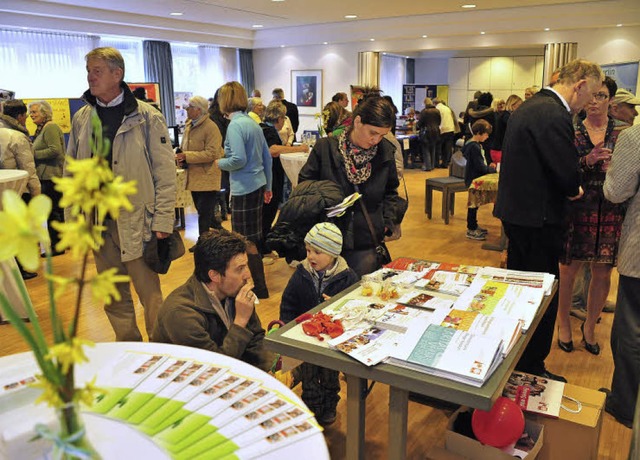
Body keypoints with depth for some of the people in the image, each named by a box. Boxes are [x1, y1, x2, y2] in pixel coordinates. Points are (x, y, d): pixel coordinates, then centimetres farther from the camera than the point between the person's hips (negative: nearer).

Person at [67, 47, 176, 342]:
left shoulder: (147, 117, -6)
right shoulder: (81, 119, 10)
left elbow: (165, 172, -8)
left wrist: (162, 221, -14)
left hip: (136, 222, -5)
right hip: (97, 223, 5)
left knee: (150, 295, 2)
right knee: (114, 298, 15)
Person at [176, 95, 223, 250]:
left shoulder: (211, 127, -15)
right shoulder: (189, 125, 11)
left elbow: (211, 153, -22)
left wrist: (187, 156, -23)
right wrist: (181, 158, 1)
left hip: (206, 178, -9)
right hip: (194, 176, 9)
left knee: (204, 214, -2)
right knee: (203, 211, 17)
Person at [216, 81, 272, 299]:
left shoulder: (235, 125, -15)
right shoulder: (253, 123, 12)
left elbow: (239, 159, -24)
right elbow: (267, 157, 15)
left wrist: (220, 163, -4)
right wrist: (267, 187, 21)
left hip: (244, 189, -9)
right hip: (258, 185, 9)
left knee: (247, 241, -1)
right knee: (254, 238, 19)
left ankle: (261, 290, 7)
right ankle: (257, 281, 32)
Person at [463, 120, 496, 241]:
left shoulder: (475, 145, 9)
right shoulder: (474, 147, -22)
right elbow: (480, 167, -23)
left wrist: (489, 167, 4)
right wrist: (494, 169, -12)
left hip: (474, 179, 10)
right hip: (473, 180, -10)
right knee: (473, 204, -2)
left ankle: (473, 226, 30)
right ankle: (471, 230, 7)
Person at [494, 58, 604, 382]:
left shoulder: (531, 106, 13)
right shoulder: (554, 115, -20)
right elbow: (567, 173, -21)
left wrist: (570, 187, 7)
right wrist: (575, 191, 1)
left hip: (516, 210, 11)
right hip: (537, 217, -10)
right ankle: (531, 367, 16)